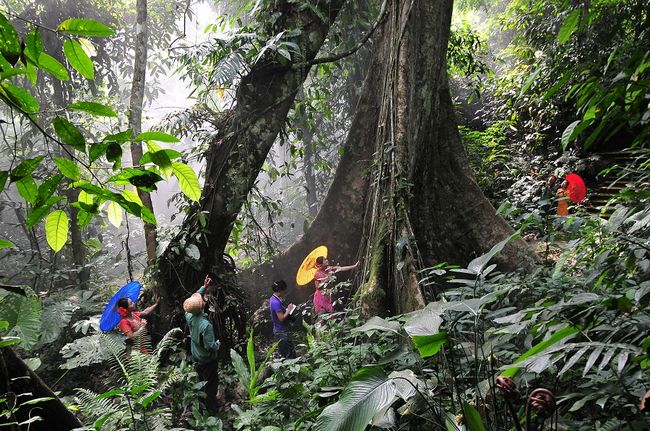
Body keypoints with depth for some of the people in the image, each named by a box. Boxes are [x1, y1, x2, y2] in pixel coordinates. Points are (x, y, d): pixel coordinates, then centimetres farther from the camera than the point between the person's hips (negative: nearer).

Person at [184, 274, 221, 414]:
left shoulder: (189, 316, -16)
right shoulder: (205, 325, -37)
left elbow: (193, 298, 2)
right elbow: (210, 346, -31)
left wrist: (204, 287, -1)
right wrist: (218, 344, -11)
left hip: (196, 357, 7)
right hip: (208, 360, -7)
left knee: (202, 381, 27)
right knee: (211, 384, 15)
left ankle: (203, 403, 45)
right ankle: (211, 408, 30)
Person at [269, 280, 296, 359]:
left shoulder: (273, 299, 6)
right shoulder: (276, 302, -25)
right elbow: (281, 318, -26)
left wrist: (286, 309, 4)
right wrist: (289, 310, -14)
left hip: (278, 331, 10)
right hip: (282, 332, -10)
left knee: (282, 353, 19)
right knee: (290, 355, -5)